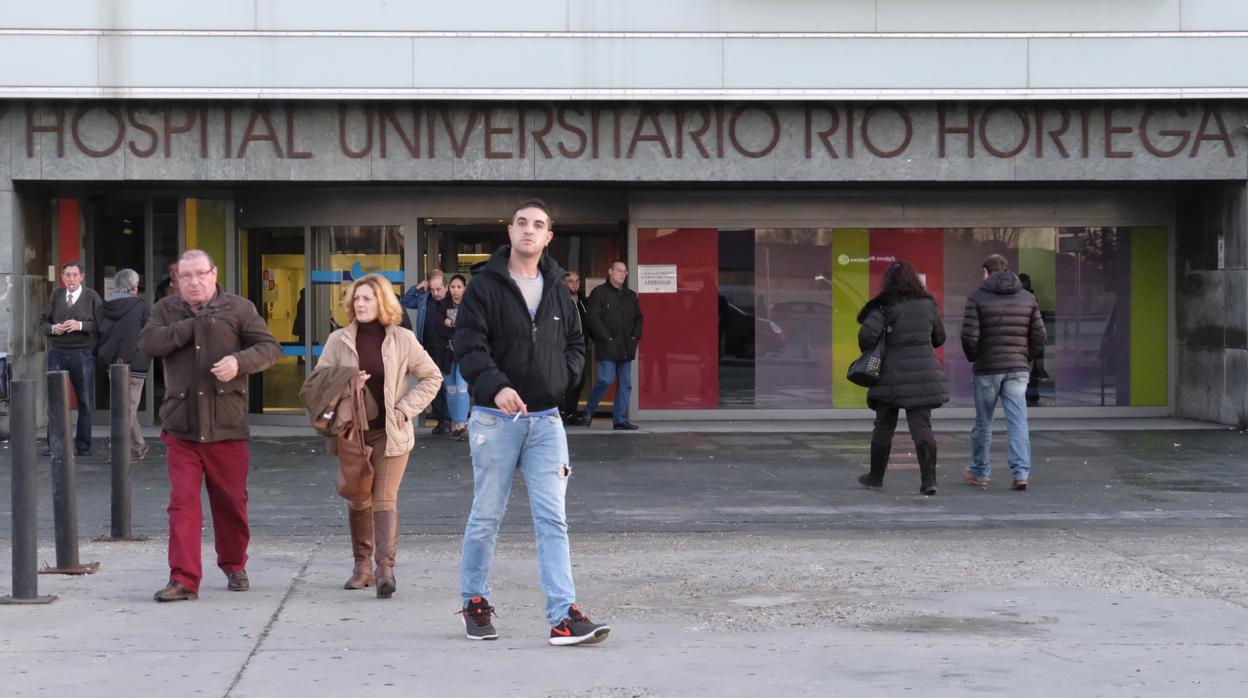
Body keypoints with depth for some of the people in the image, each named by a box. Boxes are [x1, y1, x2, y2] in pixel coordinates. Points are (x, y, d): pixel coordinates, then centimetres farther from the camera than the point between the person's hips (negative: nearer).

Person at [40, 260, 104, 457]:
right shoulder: (55, 297, 10)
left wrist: (80, 325, -19)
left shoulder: (91, 297, 1)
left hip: (82, 354, -2)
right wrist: (53, 328, -12)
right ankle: (55, 445, 7)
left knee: (85, 402, 4)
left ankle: (83, 446, 13)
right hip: (57, 353, 2)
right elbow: (42, 324, 10)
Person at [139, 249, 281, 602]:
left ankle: (234, 566, 31)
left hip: (227, 427, 0)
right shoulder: (166, 310, 7)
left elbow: (270, 347, -4)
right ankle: (183, 579, -5)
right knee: (182, 504, -6)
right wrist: (194, 325, -14)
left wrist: (240, 361, -23)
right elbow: (148, 342, -10)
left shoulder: (239, 309, 1)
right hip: (181, 427, 1)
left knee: (232, 503, 10)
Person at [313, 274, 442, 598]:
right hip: (352, 430, 2)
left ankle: (386, 567, -16)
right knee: (358, 500, 8)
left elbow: (432, 377, 6)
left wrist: (406, 407, -4)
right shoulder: (338, 340, 3)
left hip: (390, 431, -2)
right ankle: (361, 565, 19)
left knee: (385, 500, -9)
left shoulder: (403, 340, 0)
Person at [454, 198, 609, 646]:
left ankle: (564, 616, -8)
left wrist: (564, 377, 3)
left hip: (546, 420, 3)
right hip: (496, 419, -3)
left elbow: (575, 344, 22)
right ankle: (475, 602, 23)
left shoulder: (557, 290, 10)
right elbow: (469, 346, -15)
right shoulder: (485, 287, -4)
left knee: (552, 520, -3)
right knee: (486, 517, 6)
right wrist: (496, 386, -31)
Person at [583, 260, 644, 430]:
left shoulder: (630, 296, 16)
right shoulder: (599, 293, -3)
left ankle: (620, 419, 6)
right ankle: (588, 411, 10)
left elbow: (638, 318, 22)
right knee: (606, 380, -11)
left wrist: (635, 336, 7)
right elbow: (593, 318, -10)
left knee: (625, 384, 3)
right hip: (607, 348, -6)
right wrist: (606, 338, -14)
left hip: (626, 348, 6)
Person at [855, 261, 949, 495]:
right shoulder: (927, 304, 4)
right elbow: (939, 337, 15)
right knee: (922, 426, 2)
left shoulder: (885, 306, -9)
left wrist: (868, 352, -1)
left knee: (884, 426, 13)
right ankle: (929, 479, -9)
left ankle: (876, 476, 25)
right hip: (924, 372, 2)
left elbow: (867, 333, -21)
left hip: (892, 375, -2)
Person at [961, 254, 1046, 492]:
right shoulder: (1027, 298, 6)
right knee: (1018, 422, -1)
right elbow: (1039, 336, 3)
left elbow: (969, 337, -12)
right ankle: (1021, 472, -12)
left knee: (983, 423, 10)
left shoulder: (977, 298, -6)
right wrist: (1026, 359, 15)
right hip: (1017, 369, 2)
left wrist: (973, 358, 5)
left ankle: (979, 473, 21)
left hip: (987, 369, -2)